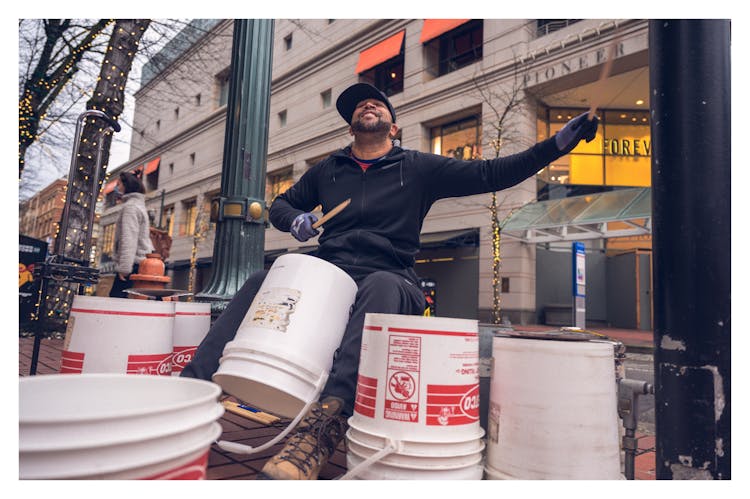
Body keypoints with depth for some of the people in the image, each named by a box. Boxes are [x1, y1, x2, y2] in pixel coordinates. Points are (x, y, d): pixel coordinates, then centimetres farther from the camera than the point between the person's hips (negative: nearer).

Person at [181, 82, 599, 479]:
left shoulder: (419, 168, 11)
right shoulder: (327, 170, 20)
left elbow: (490, 174, 6)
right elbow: (280, 204, 30)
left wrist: (555, 145, -2)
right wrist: (295, 220, 5)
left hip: (387, 280, -3)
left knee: (380, 286, -38)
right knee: (260, 282, -21)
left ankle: (324, 424, -51)